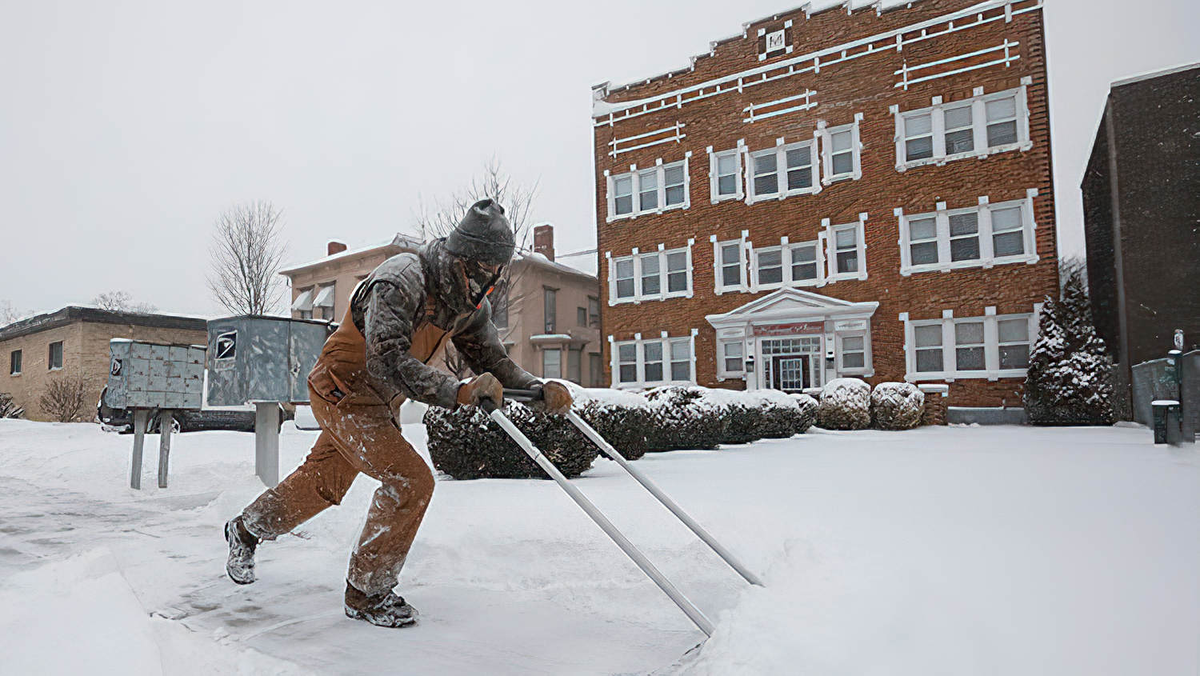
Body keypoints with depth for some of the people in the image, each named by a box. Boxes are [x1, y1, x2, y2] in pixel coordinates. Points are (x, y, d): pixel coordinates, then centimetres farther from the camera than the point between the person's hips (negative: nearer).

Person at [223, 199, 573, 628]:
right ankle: (366, 592, 2)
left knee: (323, 483, 23)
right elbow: (387, 361, -41)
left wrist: (539, 390, -21)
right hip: (342, 393, -8)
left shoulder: (470, 303, -6)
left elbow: (492, 360, -4)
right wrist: (457, 392, -50)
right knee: (411, 480, -18)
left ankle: (247, 530, 49)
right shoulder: (400, 281, -30)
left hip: (380, 404, 8)